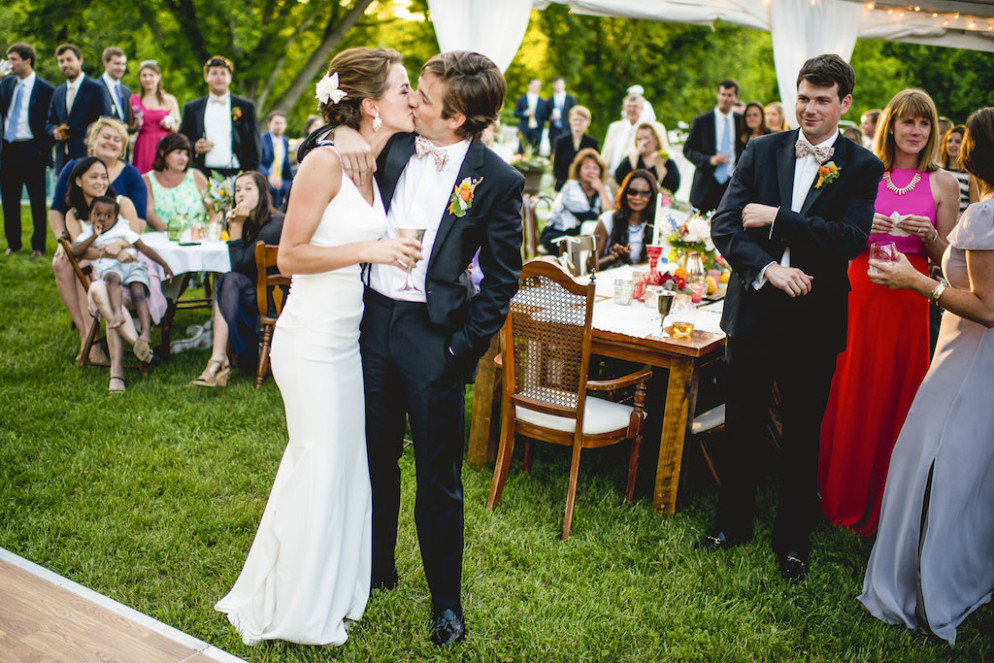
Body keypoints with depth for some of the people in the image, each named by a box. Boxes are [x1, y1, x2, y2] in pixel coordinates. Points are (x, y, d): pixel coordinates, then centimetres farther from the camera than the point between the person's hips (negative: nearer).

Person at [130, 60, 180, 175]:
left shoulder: (169, 100, 8)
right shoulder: (134, 100, 11)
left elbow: (178, 129, 9)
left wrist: (170, 124, -10)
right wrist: (137, 125, -5)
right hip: (143, 148, 1)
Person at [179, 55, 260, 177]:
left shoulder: (246, 107, 11)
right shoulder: (192, 108, 15)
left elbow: (254, 145, 8)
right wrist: (194, 147, -6)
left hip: (235, 176, -1)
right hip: (202, 175, 1)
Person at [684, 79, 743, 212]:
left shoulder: (741, 121, 10)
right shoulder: (701, 121, 5)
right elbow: (688, 150, 3)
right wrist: (710, 160, -12)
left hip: (732, 184, 1)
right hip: (707, 185, -1)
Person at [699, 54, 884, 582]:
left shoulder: (862, 169, -3)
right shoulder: (761, 151, 2)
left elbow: (850, 239, -17)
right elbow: (724, 225, -6)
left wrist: (775, 218, -18)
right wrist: (767, 268, -21)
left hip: (814, 321, -2)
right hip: (753, 311, 2)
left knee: (802, 437, 11)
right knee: (741, 429, 13)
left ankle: (793, 540, 28)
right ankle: (733, 523, 33)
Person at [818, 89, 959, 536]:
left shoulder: (942, 184, 3)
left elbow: (947, 261, 6)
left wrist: (930, 236, -14)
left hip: (908, 302, 0)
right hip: (860, 294, 1)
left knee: (895, 401, 5)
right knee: (849, 394, 6)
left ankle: (879, 507, 21)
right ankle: (839, 495, 23)